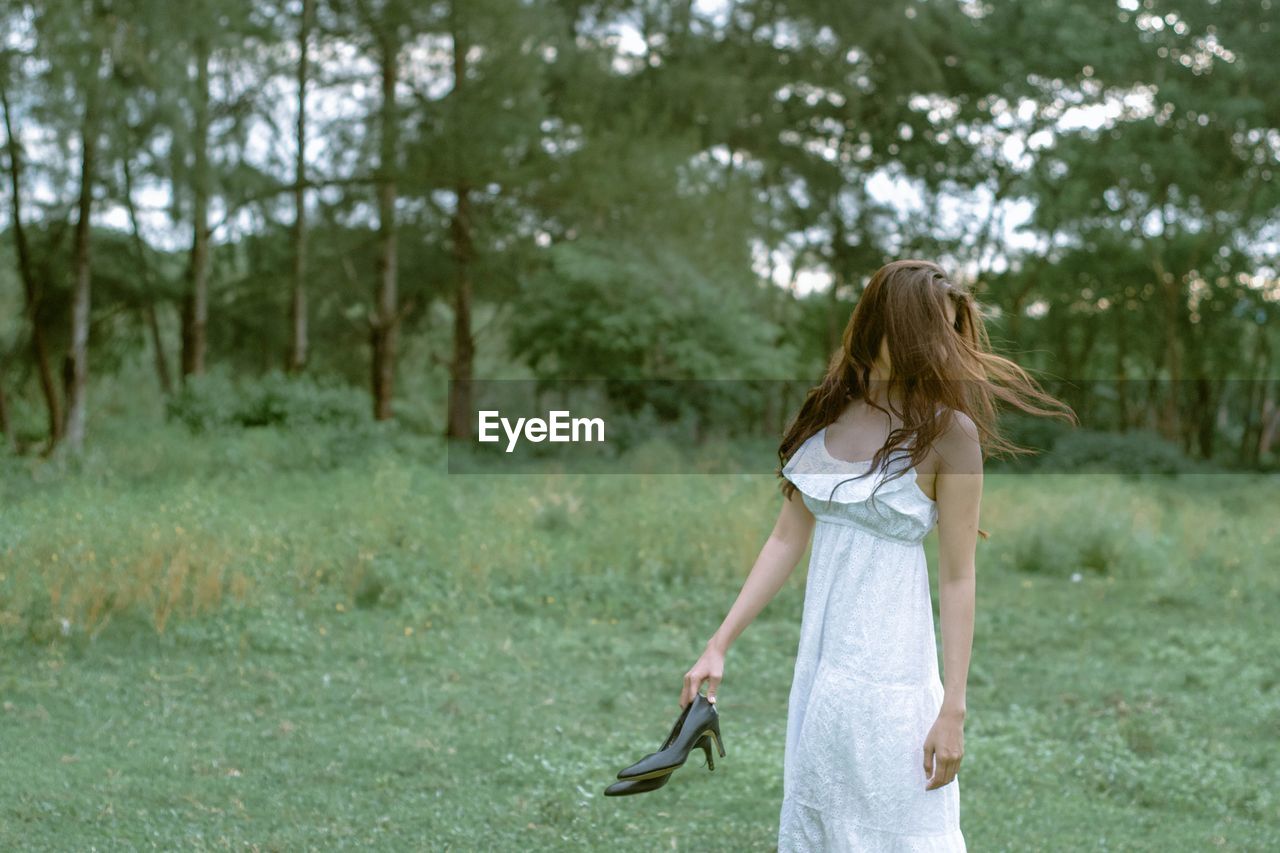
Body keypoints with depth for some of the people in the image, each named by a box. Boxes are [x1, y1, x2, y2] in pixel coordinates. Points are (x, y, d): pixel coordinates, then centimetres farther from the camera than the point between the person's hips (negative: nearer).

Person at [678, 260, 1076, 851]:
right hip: (819, 658, 6)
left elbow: (958, 578, -10)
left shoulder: (946, 430, -10)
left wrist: (953, 710, -13)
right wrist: (718, 645, 5)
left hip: (888, 667, -5)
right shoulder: (828, 410, 4)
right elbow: (788, 538, 8)